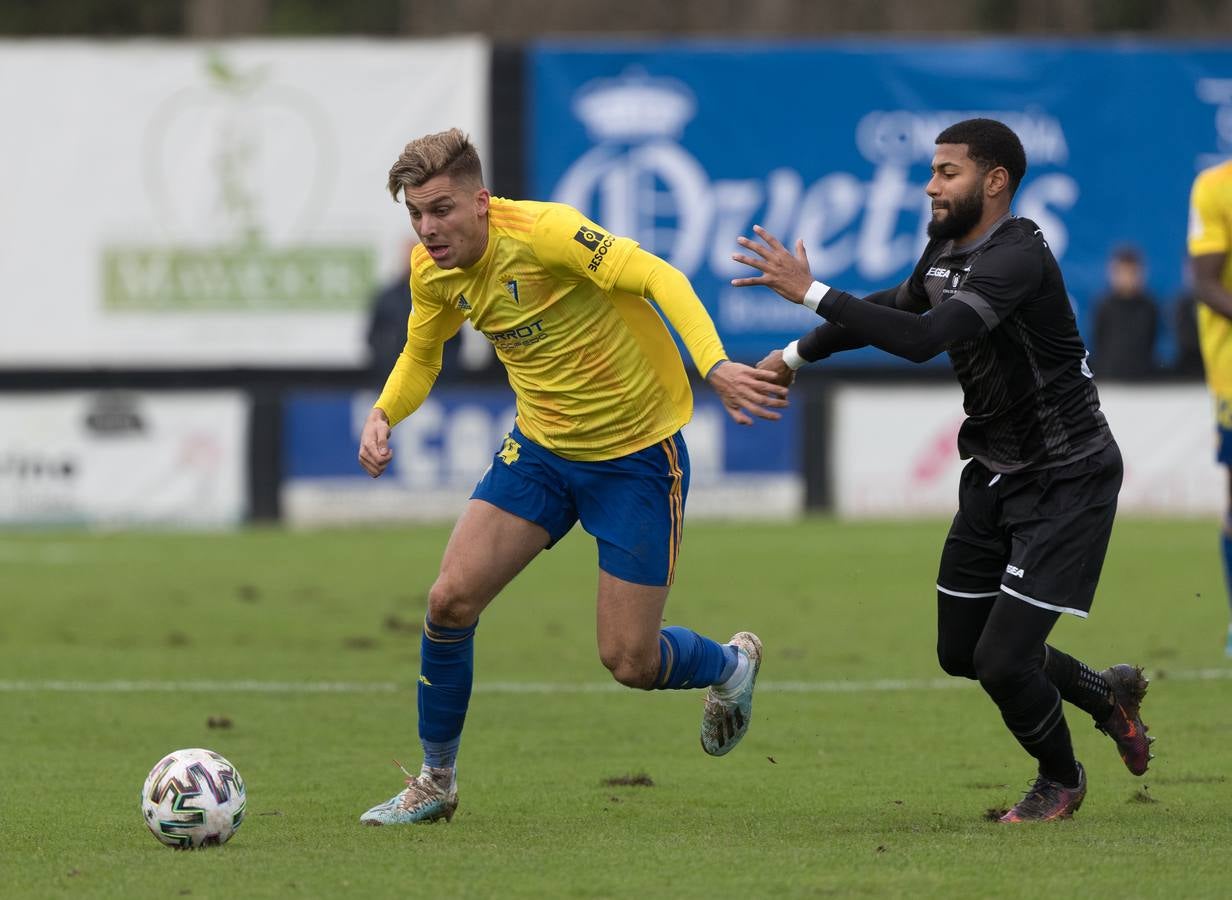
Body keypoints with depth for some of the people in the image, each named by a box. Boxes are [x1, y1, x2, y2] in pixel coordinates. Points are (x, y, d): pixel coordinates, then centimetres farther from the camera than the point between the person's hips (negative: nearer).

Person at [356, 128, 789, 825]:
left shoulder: (539, 232, -26)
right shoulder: (433, 271, -4)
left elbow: (658, 277, -33)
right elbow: (422, 355, 16)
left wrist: (715, 365, -47)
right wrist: (384, 415, -4)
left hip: (638, 455, -6)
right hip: (540, 448, 6)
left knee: (630, 662, -5)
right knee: (451, 599, -9)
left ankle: (731, 665, 31)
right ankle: (437, 782, 11)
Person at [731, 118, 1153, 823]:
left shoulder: (1017, 257, -26)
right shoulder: (946, 250, 3)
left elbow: (923, 339, -39)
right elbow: (896, 308, 26)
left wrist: (813, 292, -36)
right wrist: (799, 354, 22)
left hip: (1066, 481, -9)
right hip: (995, 474, 9)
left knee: (1002, 659, -11)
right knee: (960, 653, 12)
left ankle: (1060, 779, 19)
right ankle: (1108, 693, 36)